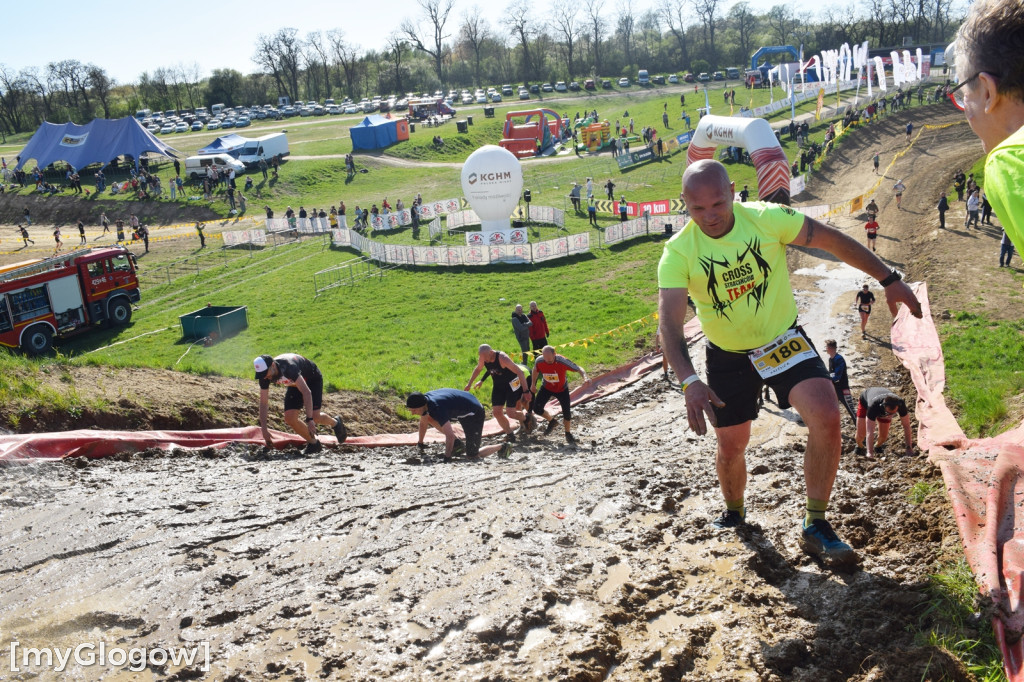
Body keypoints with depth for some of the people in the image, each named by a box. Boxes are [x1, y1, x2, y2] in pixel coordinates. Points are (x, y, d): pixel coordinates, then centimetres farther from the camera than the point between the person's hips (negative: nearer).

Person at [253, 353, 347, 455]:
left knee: (314, 416, -20)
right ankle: (314, 444, 9)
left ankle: (335, 423, 15)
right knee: (289, 418, -11)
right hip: (295, 384, 6)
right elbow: (263, 403, -13)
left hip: (313, 379, -6)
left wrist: (310, 420, -49)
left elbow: (306, 392, -46)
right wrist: (264, 429, -18)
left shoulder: (288, 367, -42)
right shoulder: (265, 376, -21)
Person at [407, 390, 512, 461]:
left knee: (472, 456, -10)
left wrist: (447, 458, -29)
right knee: (428, 418, 5)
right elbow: (423, 423, 14)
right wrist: (420, 442, 23)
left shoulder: (436, 408, -33)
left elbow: (450, 436, -36)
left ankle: (502, 447, 8)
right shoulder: (424, 400, -6)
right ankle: (457, 444, 10)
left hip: (474, 413, -10)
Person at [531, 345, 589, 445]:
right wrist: (533, 385, 8)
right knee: (537, 409, -7)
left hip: (562, 389, -2)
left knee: (567, 413, -6)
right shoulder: (539, 361, -24)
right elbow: (535, 371, -1)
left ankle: (568, 434, 21)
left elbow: (578, 368, -26)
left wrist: (585, 377, -46)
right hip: (546, 388, 3)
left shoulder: (562, 361, -33)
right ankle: (551, 421, 25)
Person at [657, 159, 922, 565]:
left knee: (826, 417, -22)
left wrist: (889, 280, -5)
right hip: (727, 356, 0)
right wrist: (689, 381, -42)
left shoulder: (767, 218, -18)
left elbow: (833, 240, -7)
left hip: (783, 341, 0)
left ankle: (815, 528, -7)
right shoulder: (678, 253, -20)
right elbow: (669, 321, -28)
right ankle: (734, 513, 43)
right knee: (731, 446, 9)